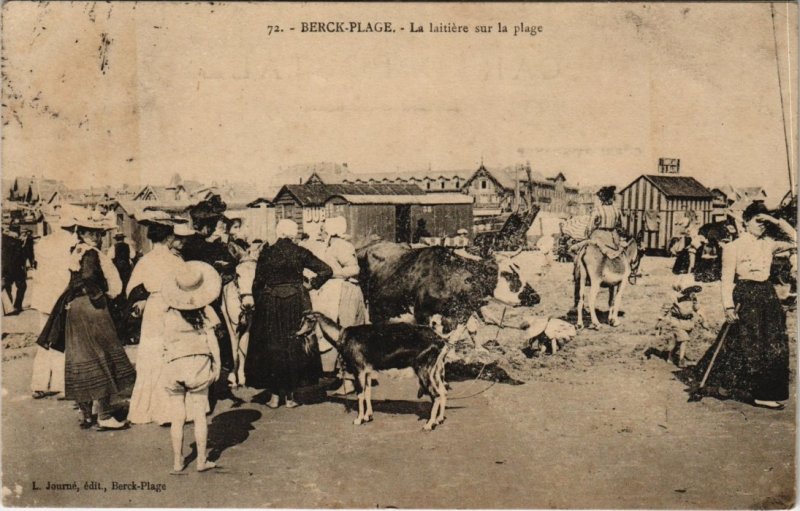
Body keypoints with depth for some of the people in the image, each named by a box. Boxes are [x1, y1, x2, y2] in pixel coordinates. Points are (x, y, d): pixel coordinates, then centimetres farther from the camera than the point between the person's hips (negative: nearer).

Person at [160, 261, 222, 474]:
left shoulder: (168, 315, 0)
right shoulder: (205, 311, -3)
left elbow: (167, 344, 3)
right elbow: (212, 340, -2)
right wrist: (217, 365, 7)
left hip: (174, 365, 1)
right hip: (200, 364, 0)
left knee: (177, 417, 7)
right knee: (199, 415, 7)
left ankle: (177, 462, 13)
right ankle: (202, 460, 11)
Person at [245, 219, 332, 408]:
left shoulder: (266, 253, -2)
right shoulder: (300, 252, -2)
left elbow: (258, 282, -1)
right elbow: (326, 270, -4)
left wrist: (257, 304, 11)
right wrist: (312, 285, 8)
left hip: (270, 304, 0)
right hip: (296, 303, 0)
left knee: (271, 347, 9)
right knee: (295, 346, 8)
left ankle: (275, 395, 9)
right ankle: (290, 395, 10)